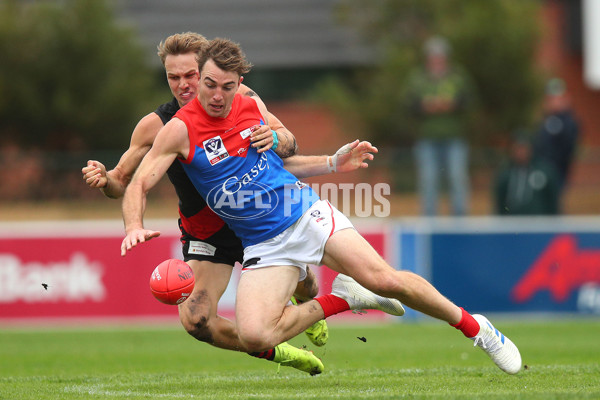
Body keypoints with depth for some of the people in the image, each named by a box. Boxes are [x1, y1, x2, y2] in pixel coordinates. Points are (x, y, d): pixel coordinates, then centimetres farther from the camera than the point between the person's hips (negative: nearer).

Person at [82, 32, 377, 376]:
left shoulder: (238, 97, -12)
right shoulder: (157, 126, -17)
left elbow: (290, 144, -9)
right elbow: (122, 181, -8)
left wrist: (275, 137, -33)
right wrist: (103, 179, -32)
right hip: (206, 236, -2)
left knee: (304, 287, 10)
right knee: (195, 319, -21)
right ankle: (274, 352, 5)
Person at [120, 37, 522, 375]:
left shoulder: (252, 106, 0)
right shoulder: (181, 129, -12)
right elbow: (139, 186, -16)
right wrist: (134, 227, -34)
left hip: (306, 213, 1)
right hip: (263, 245, -1)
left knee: (384, 280, -14)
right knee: (254, 336, -24)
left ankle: (473, 325, 7)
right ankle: (338, 301, 1)